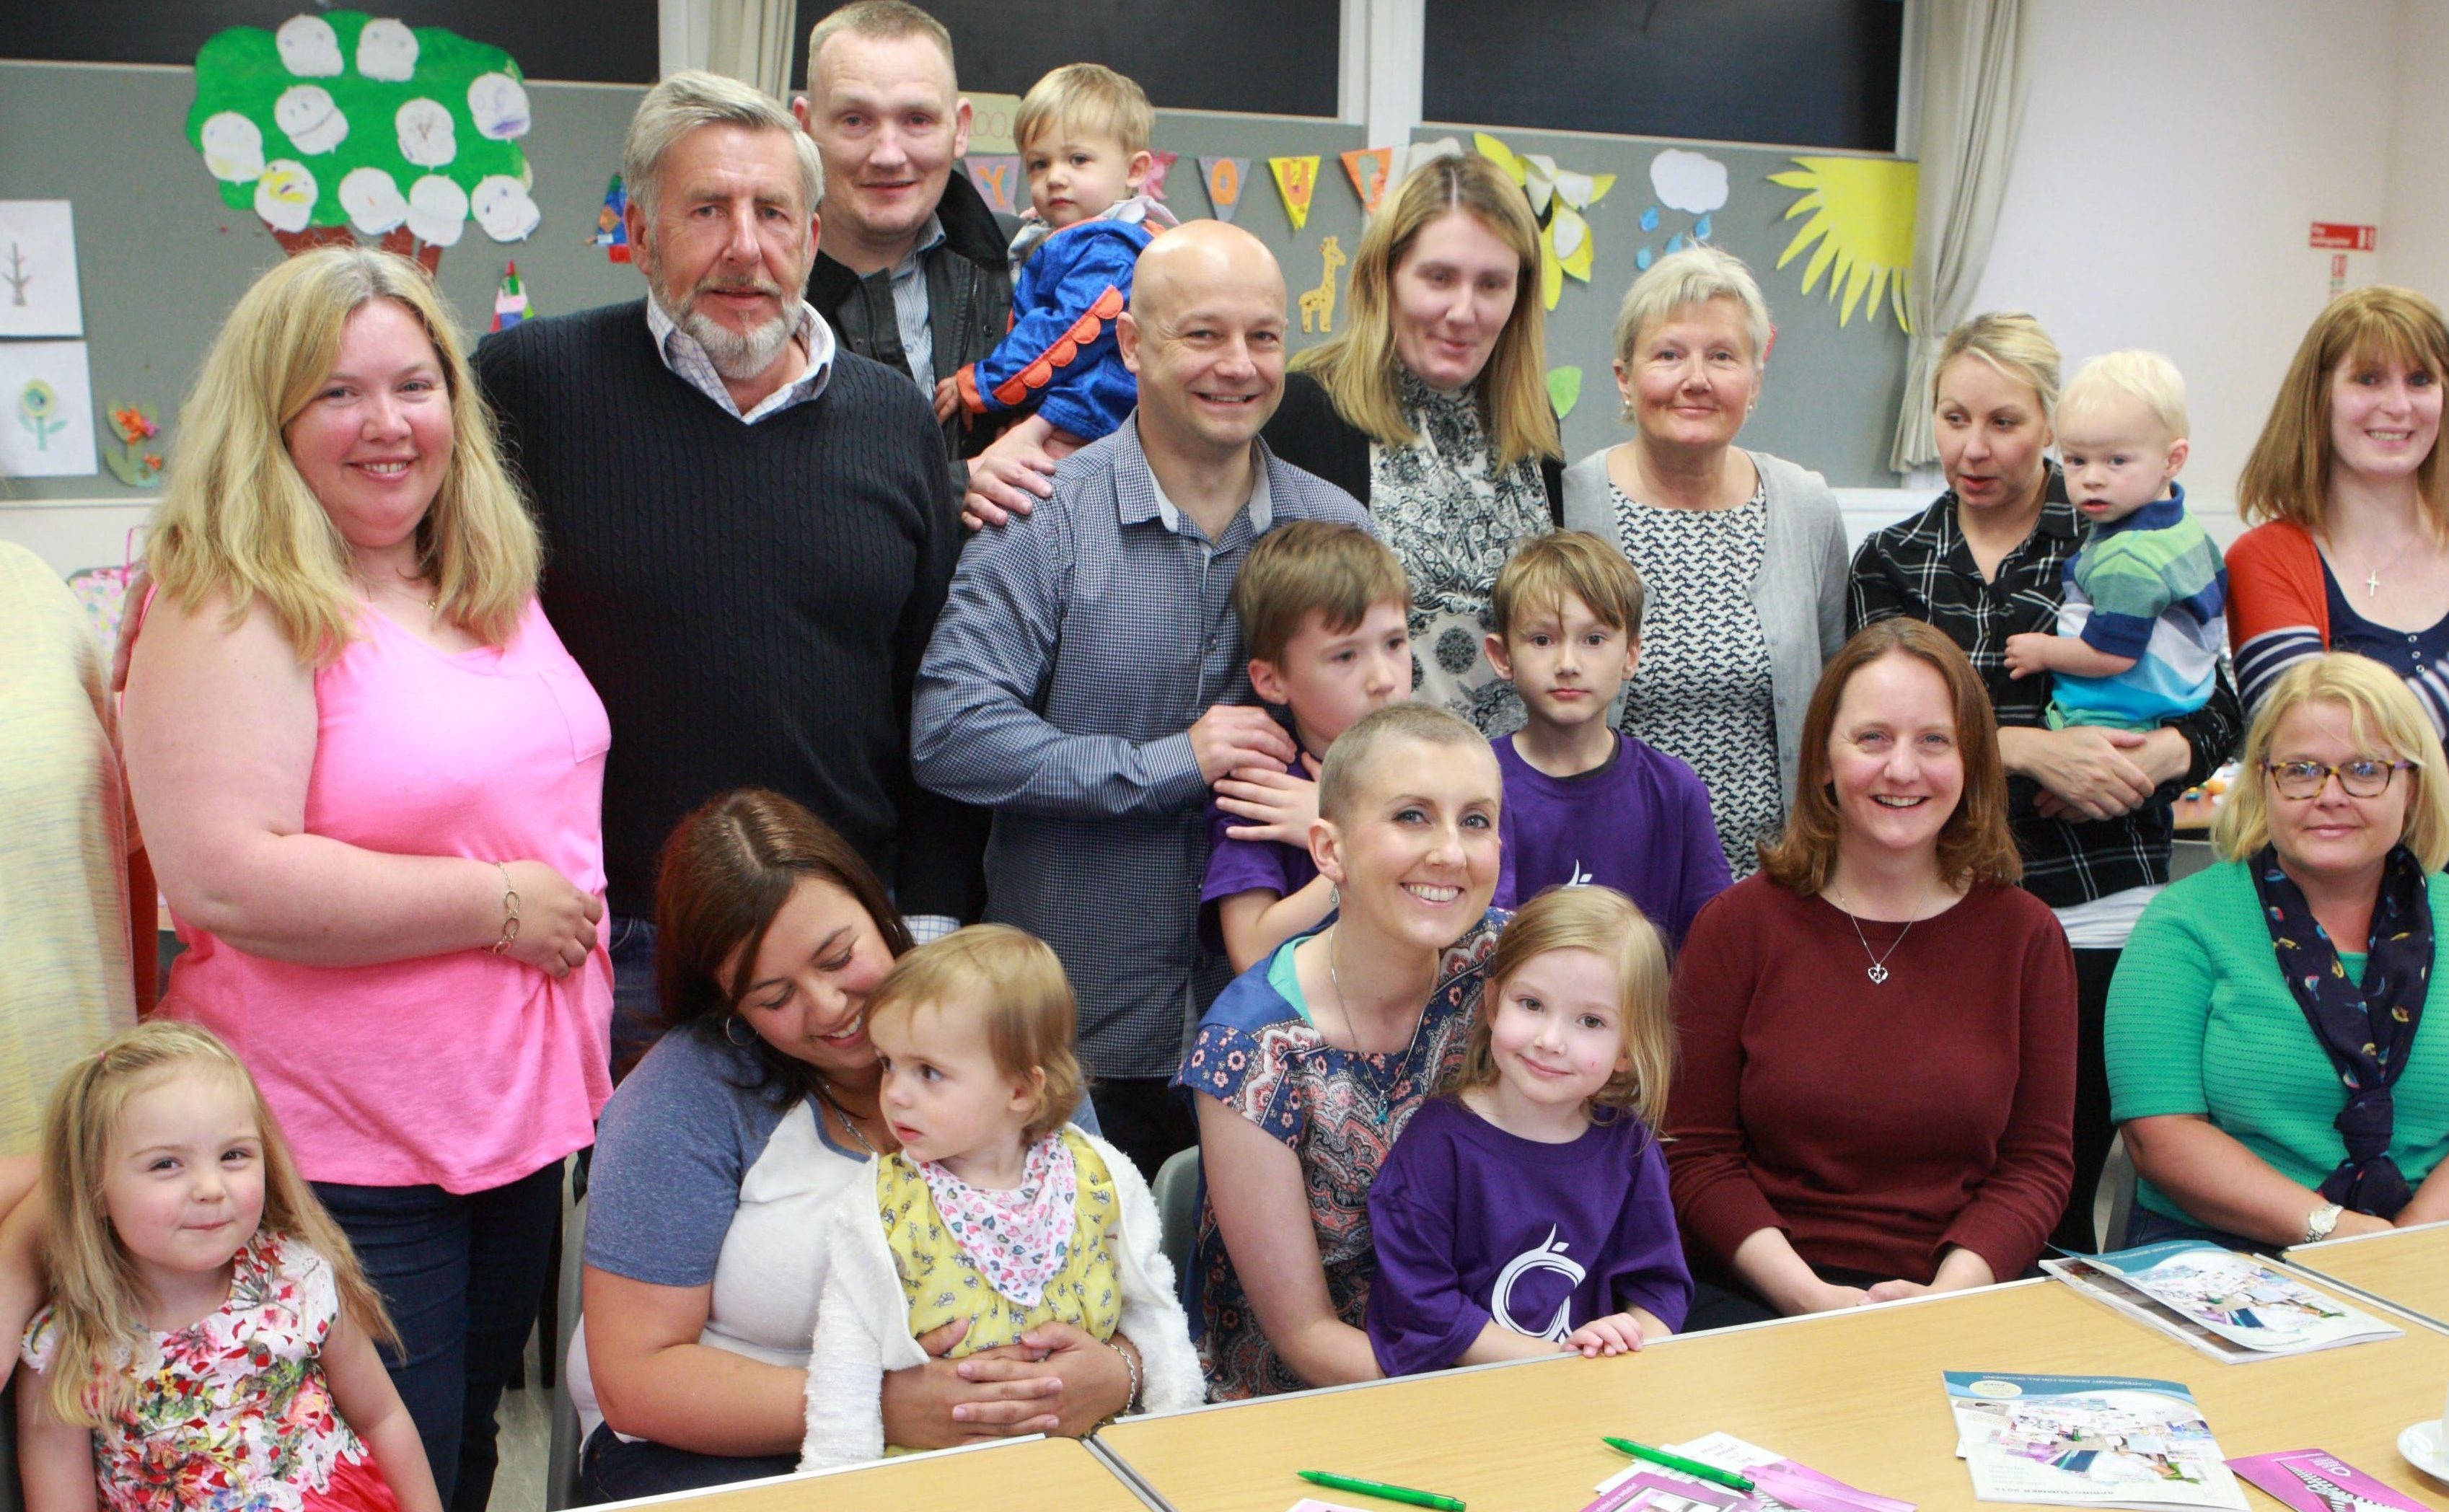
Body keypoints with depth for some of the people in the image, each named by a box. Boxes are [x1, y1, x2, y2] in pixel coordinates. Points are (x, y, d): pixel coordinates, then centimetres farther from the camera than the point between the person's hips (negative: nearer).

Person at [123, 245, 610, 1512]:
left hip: (524, 1115, 7)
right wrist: (496, 903, -20)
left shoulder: (489, 584, 8)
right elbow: (225, 882, -26)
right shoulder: (231, 606, -16)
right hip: (341, 1158, -7)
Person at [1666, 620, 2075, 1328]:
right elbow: (1697, 1155, 1)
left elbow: (2038, 1161, 6)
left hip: (1965, 1296, 3)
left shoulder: (2024, 933, 7)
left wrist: (1947, 1294, -12)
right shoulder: (1737, 925, 2)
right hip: (1761, 1293, -2)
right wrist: (1811, 1295, -14)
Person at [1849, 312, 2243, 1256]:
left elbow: (2220, 711, 7)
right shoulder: (1892, 560, 10)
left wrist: (2155, 756, -14)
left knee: (2059, 1191, 1)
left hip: (2095, 916, -1)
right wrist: (2029, 749, -15)